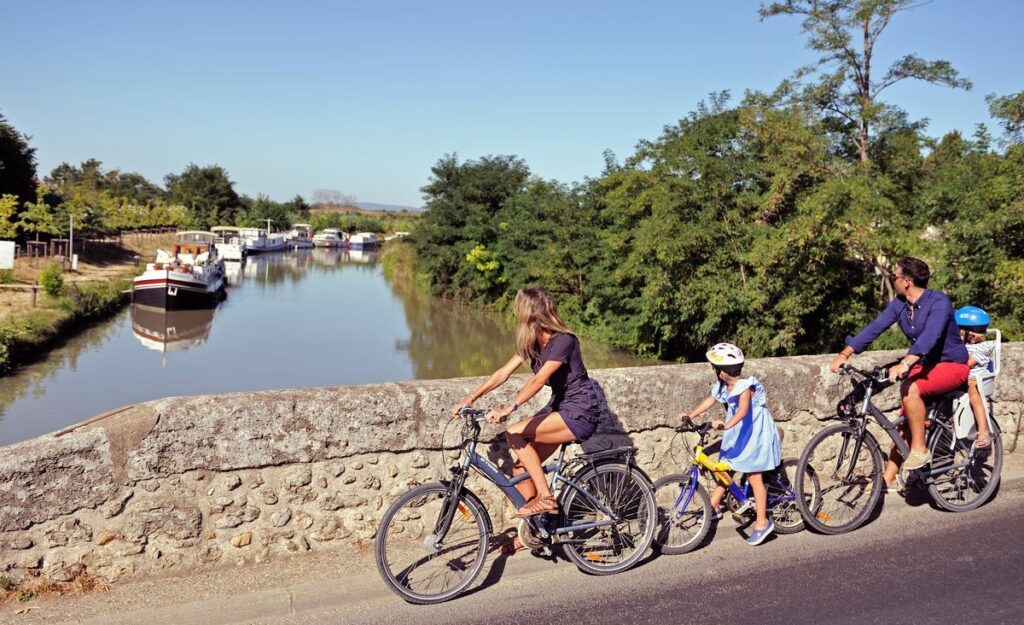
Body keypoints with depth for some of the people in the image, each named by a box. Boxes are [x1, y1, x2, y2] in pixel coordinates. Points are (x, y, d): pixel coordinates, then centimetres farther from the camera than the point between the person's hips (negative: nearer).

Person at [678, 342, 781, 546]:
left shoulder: (745, 385, -26)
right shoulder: (722, 385, -2)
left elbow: (743, 410, -41)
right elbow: (710, 400, 9)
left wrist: (725, 425, -55)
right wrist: (690, 415, -1)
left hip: (754, 432, -8)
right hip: (737, 432, 8)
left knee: (754, 476, -5)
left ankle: (762, 523, 1)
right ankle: (713, 508, 24)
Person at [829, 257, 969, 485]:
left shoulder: (939, 301, -23)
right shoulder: (899, 304, -2)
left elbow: (930, 335, -38)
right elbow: (875, 327, -6)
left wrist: (905, 364, -52)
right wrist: (844, 354, -15)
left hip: (952, 365, -7)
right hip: (924, 365, 7)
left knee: (910, 389, -33)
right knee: (903, 423, 0)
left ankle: (919, 449, -20)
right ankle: (887, 478, 4)